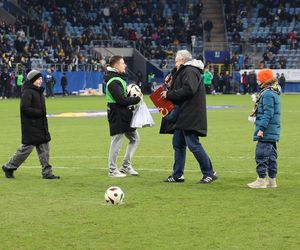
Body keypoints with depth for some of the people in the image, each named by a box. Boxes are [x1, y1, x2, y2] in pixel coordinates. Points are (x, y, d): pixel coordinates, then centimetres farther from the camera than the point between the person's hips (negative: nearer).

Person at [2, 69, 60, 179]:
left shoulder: (39, 92, 15)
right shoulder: (28, 92, -14)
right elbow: (24, 108, -21)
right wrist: (39, 113, -19)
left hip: (41, 126, 9)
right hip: (30, 127, -9)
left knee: (44, 148, 6)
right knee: (27, 148, -4)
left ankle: (47, 173, 8)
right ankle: (9, 167, 11)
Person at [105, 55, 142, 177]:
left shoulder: (119, 78, 16)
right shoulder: (114, 82, -18)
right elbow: (122, 100, -24)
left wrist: (132, 96, 2)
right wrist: (137, 99, -14)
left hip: (124, 116, 11)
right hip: (117, 116, -11)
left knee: (134, 138, 14)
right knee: (116, 142, -2)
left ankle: (126, 166, 20)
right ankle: (112, 170, 7)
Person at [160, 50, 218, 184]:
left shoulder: (190, 71, -12)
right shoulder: (183, 71, 21)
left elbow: (188, 90, -25)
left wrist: (169, 94, -17)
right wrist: (169, 89, 4)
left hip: (190, 116, -11)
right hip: (182, 116, 11)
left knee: (193, 144, -10)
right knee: (178, 144, 12)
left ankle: (209, 173, -4)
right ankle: (178, 175, 17)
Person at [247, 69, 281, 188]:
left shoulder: (267, 94, -17)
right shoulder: (273, 93, 15)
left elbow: (268, 113, -22)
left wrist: (261, 128, -22)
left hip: (266, 133, -10)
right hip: (273, 132, 10)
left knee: (261, 155, -5)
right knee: (271, 155, 13)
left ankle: (261, 180, -3)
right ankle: (272, 180, 19)